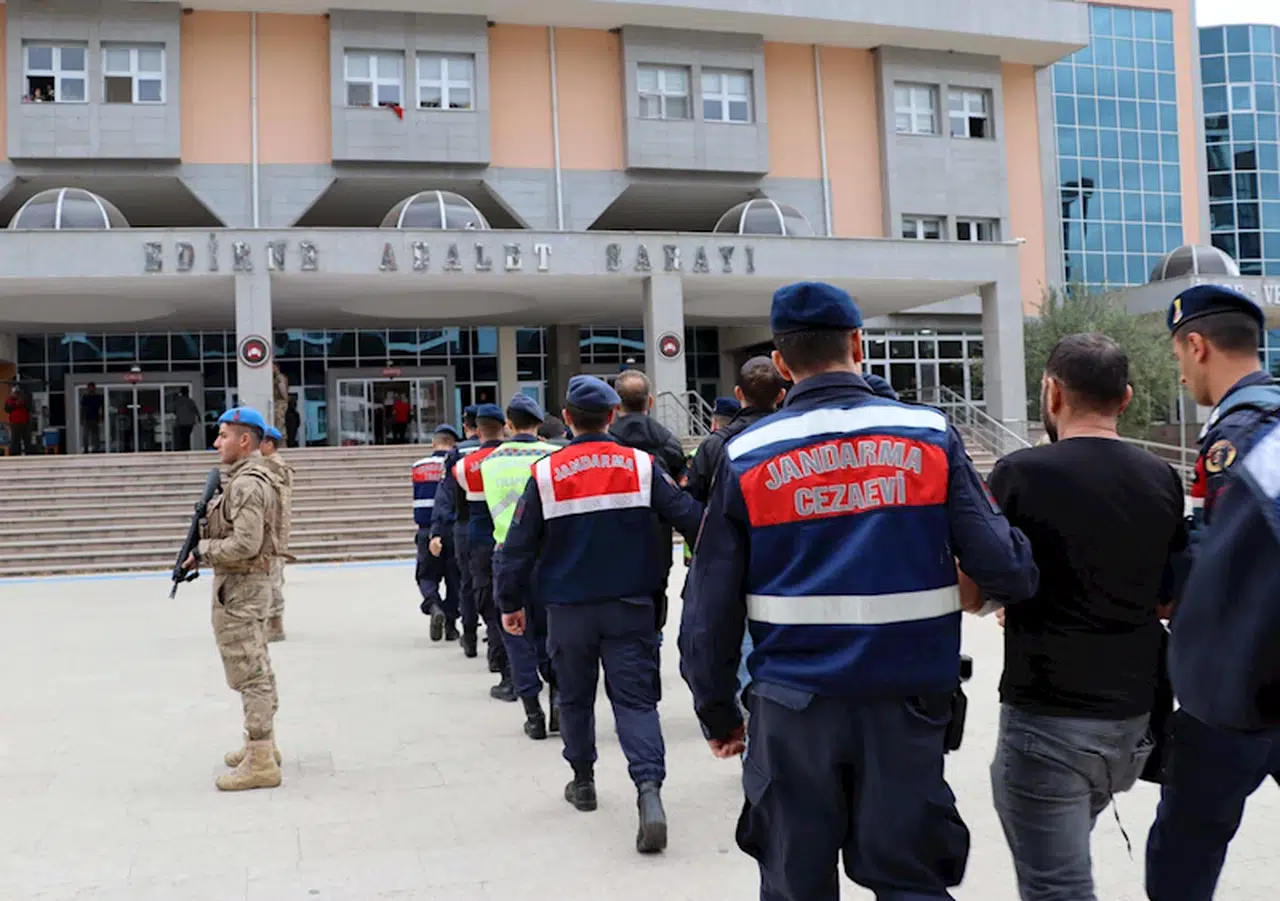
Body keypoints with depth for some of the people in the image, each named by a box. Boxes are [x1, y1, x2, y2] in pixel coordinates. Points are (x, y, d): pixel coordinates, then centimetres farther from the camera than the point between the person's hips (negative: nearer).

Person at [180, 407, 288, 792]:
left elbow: (245, 544, -26)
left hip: (239, 587, -11)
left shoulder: (247, 483, -19)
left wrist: (203, 551, -12)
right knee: (257, 669, 18)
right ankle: (261, 744, 29)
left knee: (250, 674, -7)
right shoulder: (254, 478, 14)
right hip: (250, 583, 11)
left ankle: (260, 763, -4)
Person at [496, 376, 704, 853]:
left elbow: (519, 545, -2)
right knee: (635, 698, 1)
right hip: (630, 607, 0)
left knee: (575, 696, 19)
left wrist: (510, 603, 9)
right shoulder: (641, 465, -4)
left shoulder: (545, 473, -5)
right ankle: (649, 787, -18)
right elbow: (689, 516, -6)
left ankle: (583, 781, 32)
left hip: (569, 609, 0)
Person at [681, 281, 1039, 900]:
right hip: (906, 703, 0)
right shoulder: (930, 437, -3)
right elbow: (1004, 570, -9)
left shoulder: (747, 457, -3)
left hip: (793, 709, 0)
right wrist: (1020, 574, 14)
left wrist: (718, 713, 10)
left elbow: (711, 609, -3)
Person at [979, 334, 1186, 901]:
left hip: (1049, 718, -6)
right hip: (1136, 715, 7)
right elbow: (1169, 599, 12)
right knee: (1063, 849, 27)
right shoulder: (1162, 480, 3)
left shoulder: (1021, 474, -13)